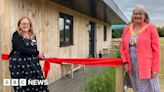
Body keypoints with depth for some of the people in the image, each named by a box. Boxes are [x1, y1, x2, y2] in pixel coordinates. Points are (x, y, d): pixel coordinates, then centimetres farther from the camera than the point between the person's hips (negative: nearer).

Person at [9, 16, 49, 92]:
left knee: (38, 84, 3)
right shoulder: (16, 35, -6)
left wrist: (39, 56, -6)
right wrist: (37, 53, -14)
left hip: (32, 64, 6)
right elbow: (21, 49, -19)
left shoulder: (33, 36, 14)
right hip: (19, 64, -6)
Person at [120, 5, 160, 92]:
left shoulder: (151, 28, -2)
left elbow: (156, 49, -5)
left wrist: (155, 68, -10)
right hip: (132, 67, 4)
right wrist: (125, 62, 2)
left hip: (146, 66, -4)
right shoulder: (127, 29, 9)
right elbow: (123, 47, 13)